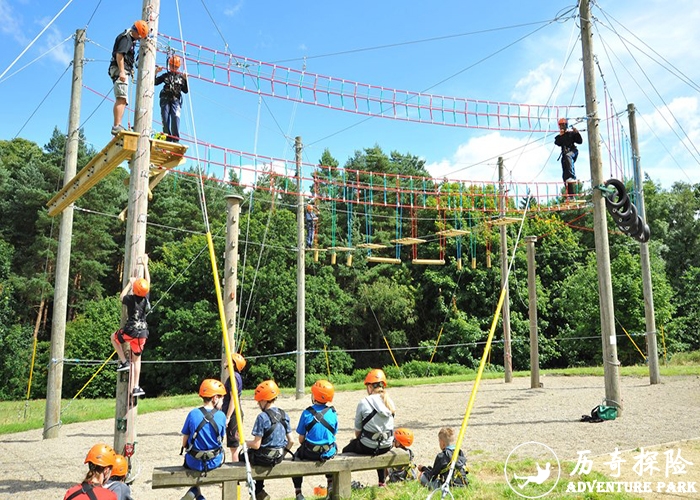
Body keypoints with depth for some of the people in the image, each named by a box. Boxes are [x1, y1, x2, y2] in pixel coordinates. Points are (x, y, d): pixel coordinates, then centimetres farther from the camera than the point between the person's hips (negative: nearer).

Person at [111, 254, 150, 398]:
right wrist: (145, 265, 21)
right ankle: (136, 387, 9)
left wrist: (130, 283, 20)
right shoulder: (147, 298, -2)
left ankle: (124, 362, 16)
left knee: (114, 337, 28)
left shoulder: (131, 299, -11)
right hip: (142, 333, 3)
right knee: (137, 359, 12)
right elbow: (148, 281, 12)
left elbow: (121, 297, 14)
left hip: (130, 331, -3)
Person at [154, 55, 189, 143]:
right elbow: (155, 82, 15)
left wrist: (185, 80, -1)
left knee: (175, 118, -21)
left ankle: (176, 140, -23)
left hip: (176, 100, -2)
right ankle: (167, 140, -2)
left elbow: (185, 91, 10)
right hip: (165, 99, 2)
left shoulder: (181, 76, 14)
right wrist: (155, 72, 3)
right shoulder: (166, 75, 17)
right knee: (165, 120, -6)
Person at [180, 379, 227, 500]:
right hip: (214, 462, 0)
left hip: (194, 463, 0)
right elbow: (221, 440, 1)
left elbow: (185, 441, -4)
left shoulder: (193, 414, -11)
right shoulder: (221, 416, -10)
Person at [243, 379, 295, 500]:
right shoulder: (284, 415, 1)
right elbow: (290, 440, 4)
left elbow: (256, 445, -19)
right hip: (279, 457, 7)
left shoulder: (262, 417, -19)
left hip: (265, 458, -6)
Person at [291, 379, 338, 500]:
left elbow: (301, 439, -6)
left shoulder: (307, 413, -11)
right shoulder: (332, 413, -4)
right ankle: (331, 487, 38)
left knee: (297, 456, 28)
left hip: (310, 453, -3)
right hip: (328, 453, 3)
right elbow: (333, 435, 5)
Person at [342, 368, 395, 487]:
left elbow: (357, 430, -5)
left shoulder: (364, 403, -14)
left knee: (346, 451, 24)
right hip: (387, 446, 5)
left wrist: (359, 440, 15)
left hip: (368, 447, -5)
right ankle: (382, 482, 46)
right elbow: (389, 427, 9)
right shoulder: (390, 402, -1)